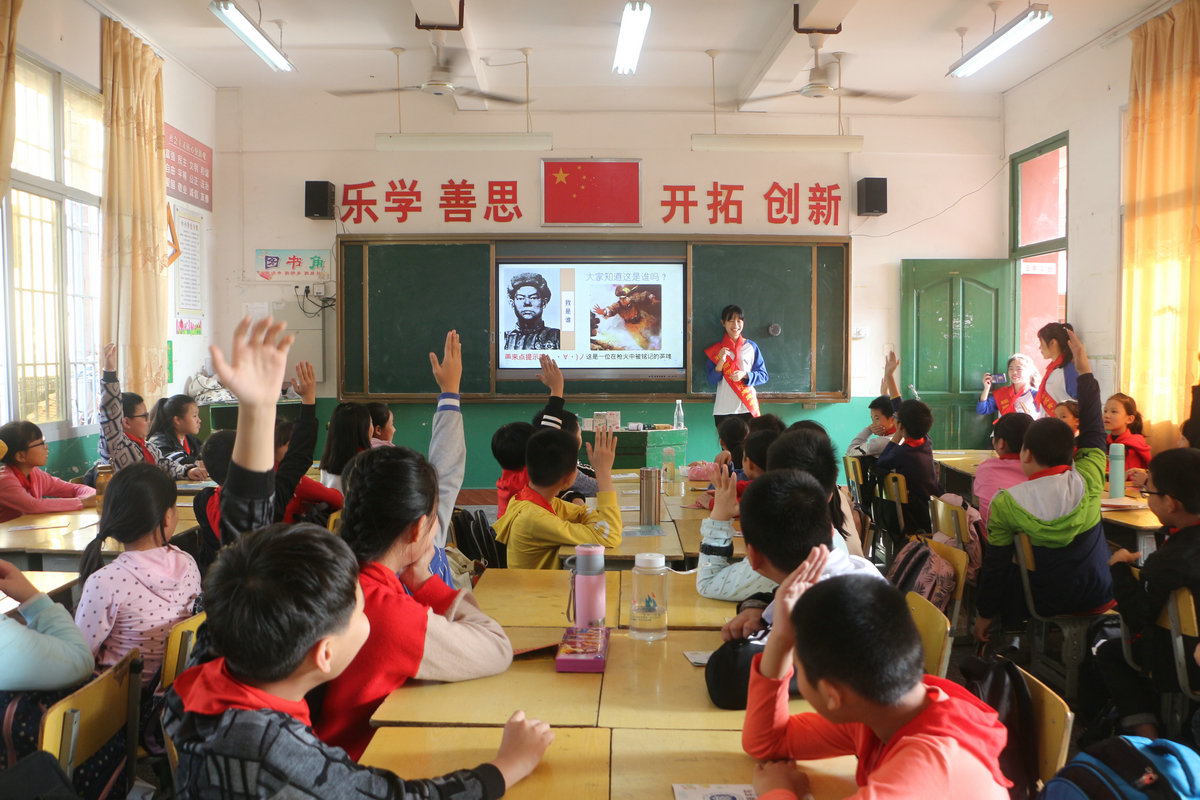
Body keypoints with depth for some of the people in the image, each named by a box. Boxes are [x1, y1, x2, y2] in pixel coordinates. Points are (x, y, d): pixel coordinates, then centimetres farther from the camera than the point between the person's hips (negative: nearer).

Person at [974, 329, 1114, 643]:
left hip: (1042, 607, -2)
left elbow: (995, 564, -11)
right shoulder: (1089, 481, -17)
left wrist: (985, 615, 3)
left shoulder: (1005, 503, -20)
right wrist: (1084, 366, 9)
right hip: (1098, 601, 2)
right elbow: (1093, 427, -1)